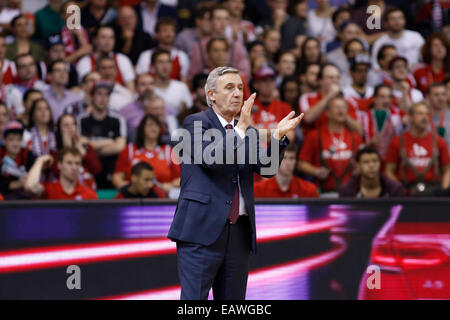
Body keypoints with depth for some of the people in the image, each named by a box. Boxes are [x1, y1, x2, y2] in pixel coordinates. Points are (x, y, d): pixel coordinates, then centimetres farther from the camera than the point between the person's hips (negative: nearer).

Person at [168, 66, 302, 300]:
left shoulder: (248, 132, 17)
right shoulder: (195, 123, 0)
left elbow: (266, 168, 3)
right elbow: (211, 158, -17)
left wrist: (278, 136, -12)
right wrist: (241, 128, -19)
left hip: (239, 233, 6)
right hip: (202, 229, -6)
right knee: (194, 299, -8)